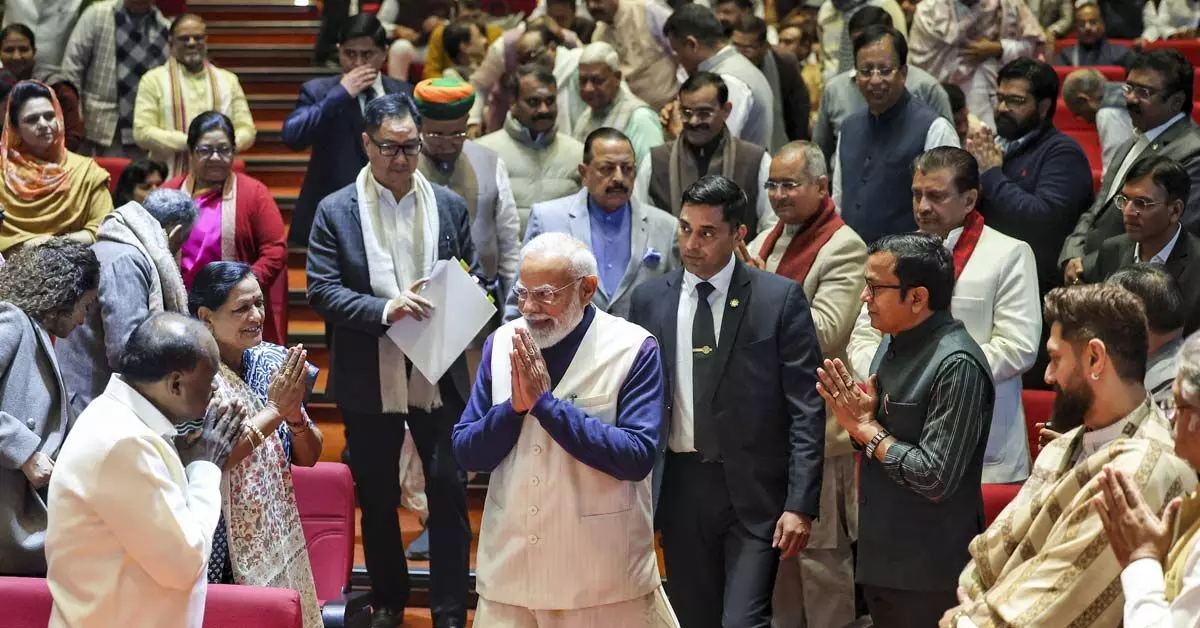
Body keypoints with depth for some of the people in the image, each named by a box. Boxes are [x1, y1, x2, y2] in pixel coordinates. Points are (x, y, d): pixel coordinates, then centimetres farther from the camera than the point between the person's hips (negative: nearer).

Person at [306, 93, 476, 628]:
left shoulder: (449, 205, 4)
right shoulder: (335, 211, -2)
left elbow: (474, 278, 9)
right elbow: (321, 289, -9)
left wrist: (453, 309, -14)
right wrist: (385, 309, -23)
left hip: (440, 378, 1)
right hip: (369, 382, -1)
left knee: (449, 495, 2)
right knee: (377, 499, 12)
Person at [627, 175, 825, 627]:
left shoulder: (780, 298, -4)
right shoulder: (649, 299, 6)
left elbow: (806, 409, -5)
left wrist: (800, 504, -11)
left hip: (755, 489, -3)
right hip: (679, 487, 3)